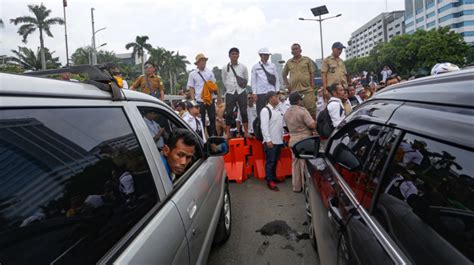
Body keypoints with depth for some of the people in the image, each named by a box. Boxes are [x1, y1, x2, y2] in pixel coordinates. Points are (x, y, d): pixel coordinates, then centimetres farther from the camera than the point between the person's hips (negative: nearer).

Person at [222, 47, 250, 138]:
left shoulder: (243, 67, 2)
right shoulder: (225, 68, 1)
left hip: (241, 92, 0)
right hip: (230, 93, 0)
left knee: (244, 112, 2)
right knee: (229, 113, 1)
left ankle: (246, 132, 11)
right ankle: (228, 133, 9)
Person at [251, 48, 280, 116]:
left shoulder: (272, 66, 11)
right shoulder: (255, 67, 6)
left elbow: (276, 79, 11)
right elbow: (253, 81, 4)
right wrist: (254, 93, -4)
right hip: (260, 93, -2)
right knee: (260, 112, 1)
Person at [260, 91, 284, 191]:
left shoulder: (278, 109, 13)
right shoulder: (265, 110, -11)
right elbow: (264, 126, -17)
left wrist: (282, 135, 14)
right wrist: (268, 140, -20)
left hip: (278, 140, 8)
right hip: (270, 141, -7)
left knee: (275, 161, 15)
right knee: (270, 161, -3)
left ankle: (274, 177, 27)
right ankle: (269, 181, 4)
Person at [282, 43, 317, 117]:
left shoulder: (307, 60, 9)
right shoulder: (289, 62, 13)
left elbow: (312, 73, 7)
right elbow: (284, 75, 22)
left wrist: (312, 86, -3)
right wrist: (287, 85, 10)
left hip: (307, 89, -2)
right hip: (294, 90, 2)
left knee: (310, 107, -7)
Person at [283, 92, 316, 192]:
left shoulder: (286, 113, 7)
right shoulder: (302, 111, -16)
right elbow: (312, 125, -19)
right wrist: (315, 123, 2)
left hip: (293, 140, 7)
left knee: (295, 164, 12)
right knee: (305, 164, 2)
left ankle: (296, 187, 19)